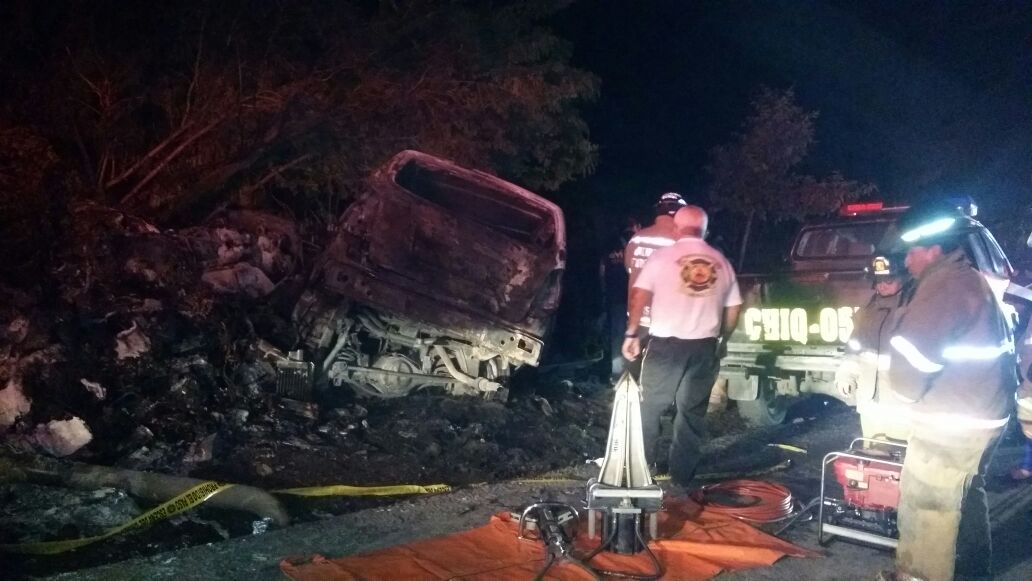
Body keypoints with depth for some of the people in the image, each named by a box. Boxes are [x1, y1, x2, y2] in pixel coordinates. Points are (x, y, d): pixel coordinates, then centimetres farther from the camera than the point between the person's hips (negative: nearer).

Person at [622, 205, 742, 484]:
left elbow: (639, 296, -12)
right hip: (705, 347, 3)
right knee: (692, 411, 13)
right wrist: (722, 340, 23)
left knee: (650, 406, 13)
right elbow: (734, 308, 11)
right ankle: (682, 473, 17)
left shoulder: (662, 256, -5)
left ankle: (644, 464, 20)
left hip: (666, 344, -3)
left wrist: (632, 334, -3)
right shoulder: (721, 263, 7)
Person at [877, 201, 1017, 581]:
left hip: (954, 418, -11)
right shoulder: (969, 278, 12)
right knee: (966, 491, 24)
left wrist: (905, 391, -4)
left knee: (925, 502, 0)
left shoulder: (945, 286, -21)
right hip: (984, 409, 11)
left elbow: (912, 354, -22)